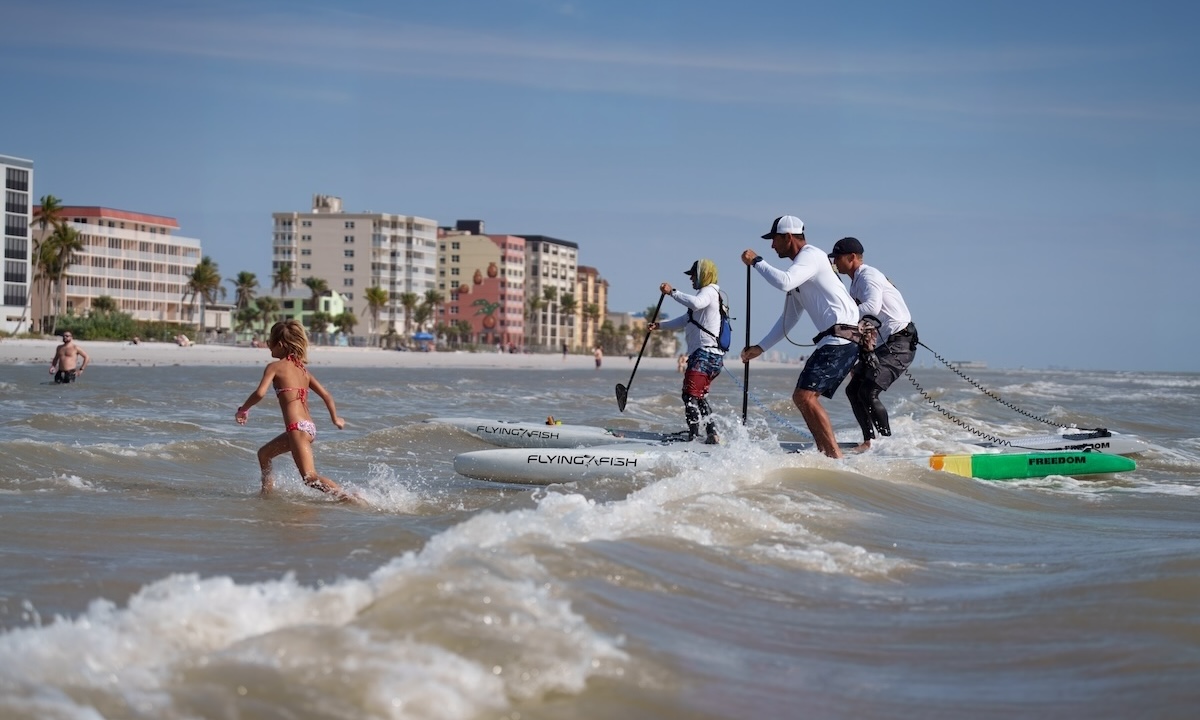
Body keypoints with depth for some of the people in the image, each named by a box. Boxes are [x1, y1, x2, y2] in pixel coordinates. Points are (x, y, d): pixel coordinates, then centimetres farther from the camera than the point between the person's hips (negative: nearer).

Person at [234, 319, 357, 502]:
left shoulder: (275, 366, -2)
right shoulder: (302, 369, 17)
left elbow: (260, 393, -16)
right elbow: (326, 395, 17)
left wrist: (242, 410, 1)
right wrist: (335, 419, 31)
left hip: (297, 428, -8)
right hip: (309, 427, 8)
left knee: (311, 478, -14)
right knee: (264, 453, 28)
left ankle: (351, 499, -25)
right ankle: (267, 493, 35)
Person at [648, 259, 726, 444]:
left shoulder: (709, 291, -4)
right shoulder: (704, 294, 29)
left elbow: (695, 303, -29)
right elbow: (686, 320, 37)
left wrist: (672, 292, -22)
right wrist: (659, 325, 32)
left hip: (706, 354, -11)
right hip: (705, 354, 11)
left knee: (690, 395, -16)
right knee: (700, 397, 18)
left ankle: (693, 436, -21)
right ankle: (712, 434, 18)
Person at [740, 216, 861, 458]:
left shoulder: (811, 256, -7)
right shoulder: (800, 266, 24)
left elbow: (783, 282, -26)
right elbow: (788, 319, 29)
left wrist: (756, 262, -11)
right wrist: (760, 347, 27)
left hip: (842, 337, -11)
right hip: (832, 340, 11)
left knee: (805, 396, -18)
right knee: (802, 397, 14)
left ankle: (836, 456, -19)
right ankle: (825, 453, 16)